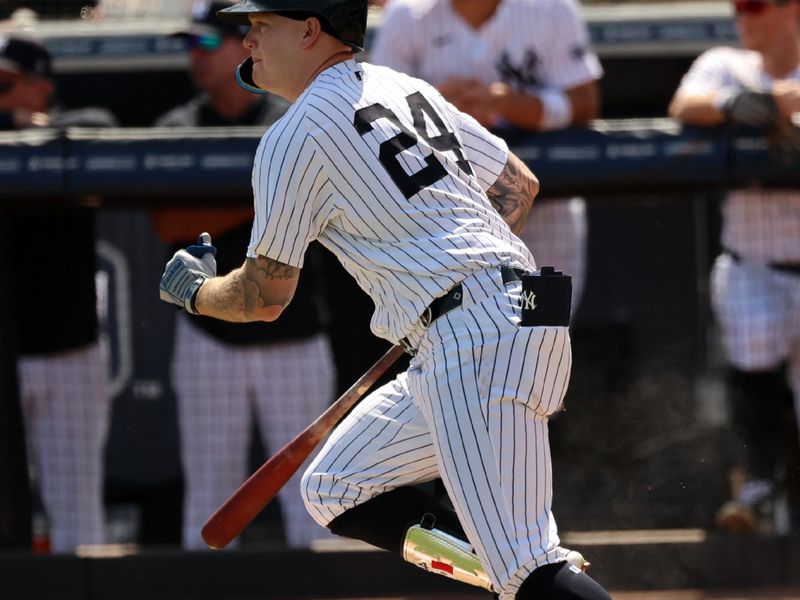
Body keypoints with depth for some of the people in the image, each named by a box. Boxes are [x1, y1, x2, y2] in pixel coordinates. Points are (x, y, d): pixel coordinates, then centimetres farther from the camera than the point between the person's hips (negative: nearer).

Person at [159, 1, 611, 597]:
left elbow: (265, 297, 2)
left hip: (478, 340, -10)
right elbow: (519, 184, 26)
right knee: (335, 491, 15)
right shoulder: (408, 89, 21)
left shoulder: (293, 138, -5)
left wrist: (193, 290, 22)